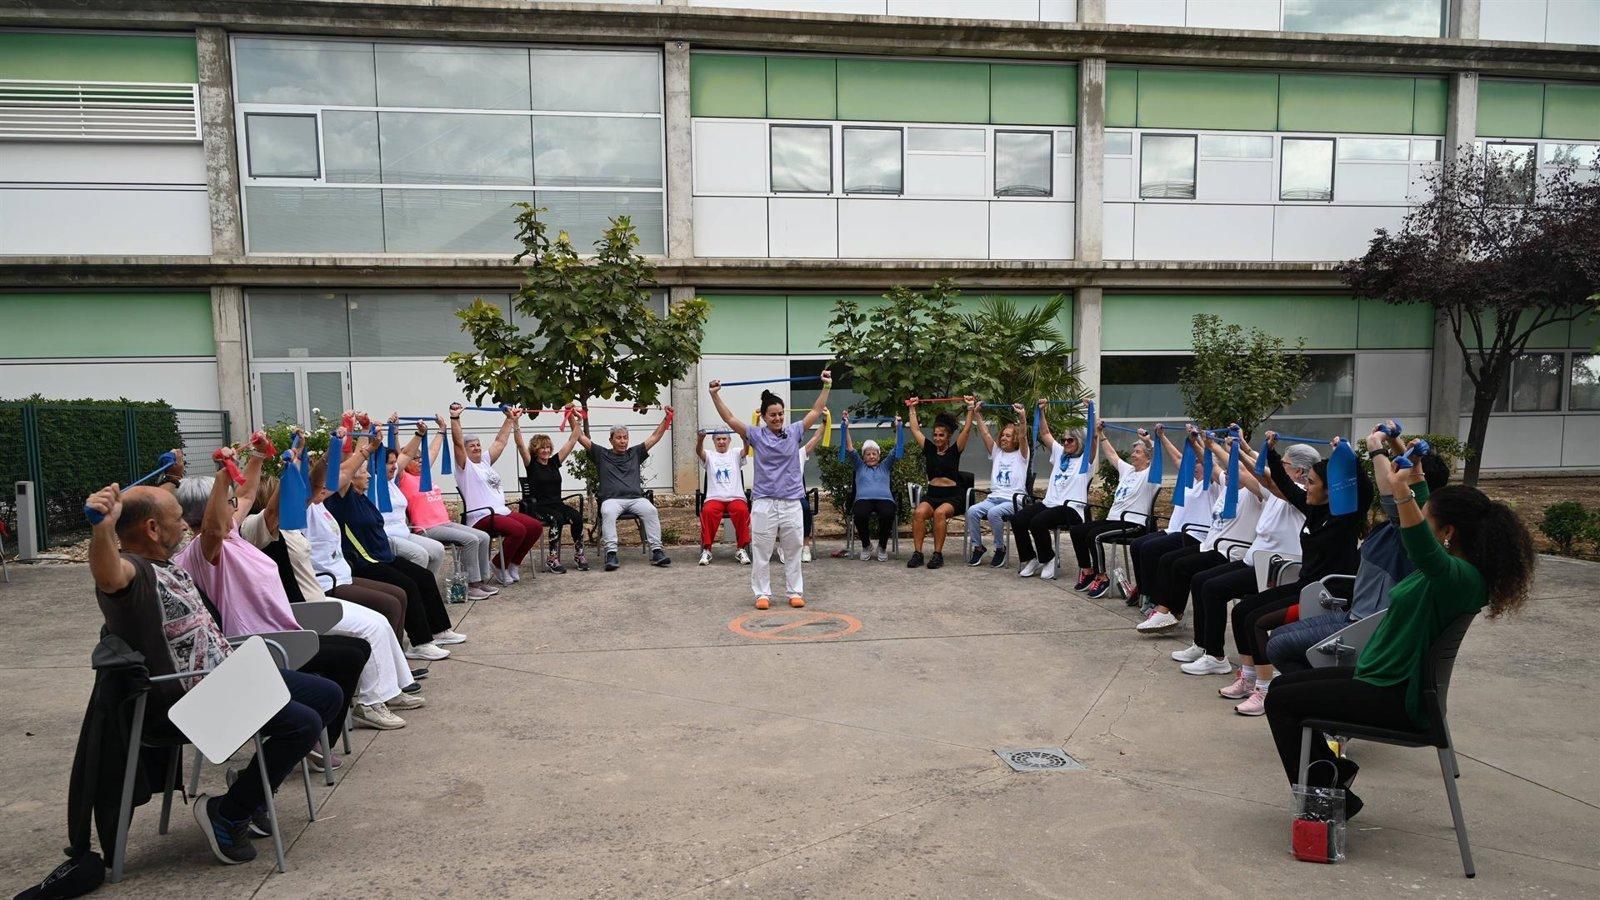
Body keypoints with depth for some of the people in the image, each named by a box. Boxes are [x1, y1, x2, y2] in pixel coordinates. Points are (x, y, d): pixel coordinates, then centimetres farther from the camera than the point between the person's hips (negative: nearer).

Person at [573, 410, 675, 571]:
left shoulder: (635, 454, 23)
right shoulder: (602, 455, 18)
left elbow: (655, 437, 24)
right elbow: (580, 437, 16)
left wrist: (667, 418, 18)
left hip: (636, 498, 2)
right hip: (612, 499, -2)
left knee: (650, 510, -29)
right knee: (608, 513, -36)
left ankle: (656, 551, -33)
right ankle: (611, 554, -40)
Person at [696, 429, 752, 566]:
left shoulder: (736, 454, 14)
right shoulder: (709, 455, 14)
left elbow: (746, 449, -9)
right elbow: (699, 451, -10)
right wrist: (701, 438, -33)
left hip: (736, 497, 0)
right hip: (714, 498, 0)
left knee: (742, 510, -33)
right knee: (708, 512, -33)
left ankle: (742, 549, -20)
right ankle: (706, 550, -21)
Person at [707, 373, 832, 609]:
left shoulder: (794, 432, 5)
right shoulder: (756, 435, 1)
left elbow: (816, 412, 8)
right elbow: (730, 419, -3)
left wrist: (826, 387, 4)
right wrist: (715, 395, -10)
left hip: (792, 503, 1)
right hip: (764, 503, -1)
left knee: (792, 552, 10)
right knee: (762, 553, 4)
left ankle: (795, 592, 19)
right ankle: (763, 594, 14)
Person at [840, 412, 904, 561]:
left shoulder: (885, 466, 29)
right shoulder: (860, 466, 29)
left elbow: (897, 449, 22)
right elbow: (850, 449, 19)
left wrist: (898, 427, 14)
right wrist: (846, 427, 10)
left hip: (884, 499, 0)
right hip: (863, 499, 0)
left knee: (888, 514, -36)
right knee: (859, 515, -36)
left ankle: (882, 546, -7)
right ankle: (866, 545, -7)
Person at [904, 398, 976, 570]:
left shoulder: (955, 451, 5)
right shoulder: (929, 449, 13)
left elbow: (966, 430, -3)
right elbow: (915, 429, 17)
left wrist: (971, 408, -5)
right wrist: (912, 409, 21)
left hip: (952, 496, -3)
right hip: (931, 494, 3)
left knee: (940, 513, -35)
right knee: (918, 512, -29)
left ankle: (938, 554, -28)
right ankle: (917, 553, -26)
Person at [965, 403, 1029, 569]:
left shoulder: (1021, 454, 5)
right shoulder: (997, 452, 18)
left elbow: (1023, 437, -13)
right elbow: (985, 434, 8)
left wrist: (1022, 417, -30)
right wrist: (978, 414, -1)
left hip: (1013, 500, -4)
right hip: (993, 497, 5)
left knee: (994, 512, -35)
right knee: (972, 511, -25)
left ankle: (1000, 549, -15)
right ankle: (978, 547, -8)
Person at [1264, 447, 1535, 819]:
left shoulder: (1463, 578, -25)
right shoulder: (1451, 570, 4)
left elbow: (1423, 549, -50)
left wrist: (1401, 492, -62)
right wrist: (1414, 475, 29)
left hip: (1395, 699, -10)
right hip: (1382, 677, 10)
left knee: (1280, 702, -8)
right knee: (1284, 685, 14)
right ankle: (1333, 771, 19)